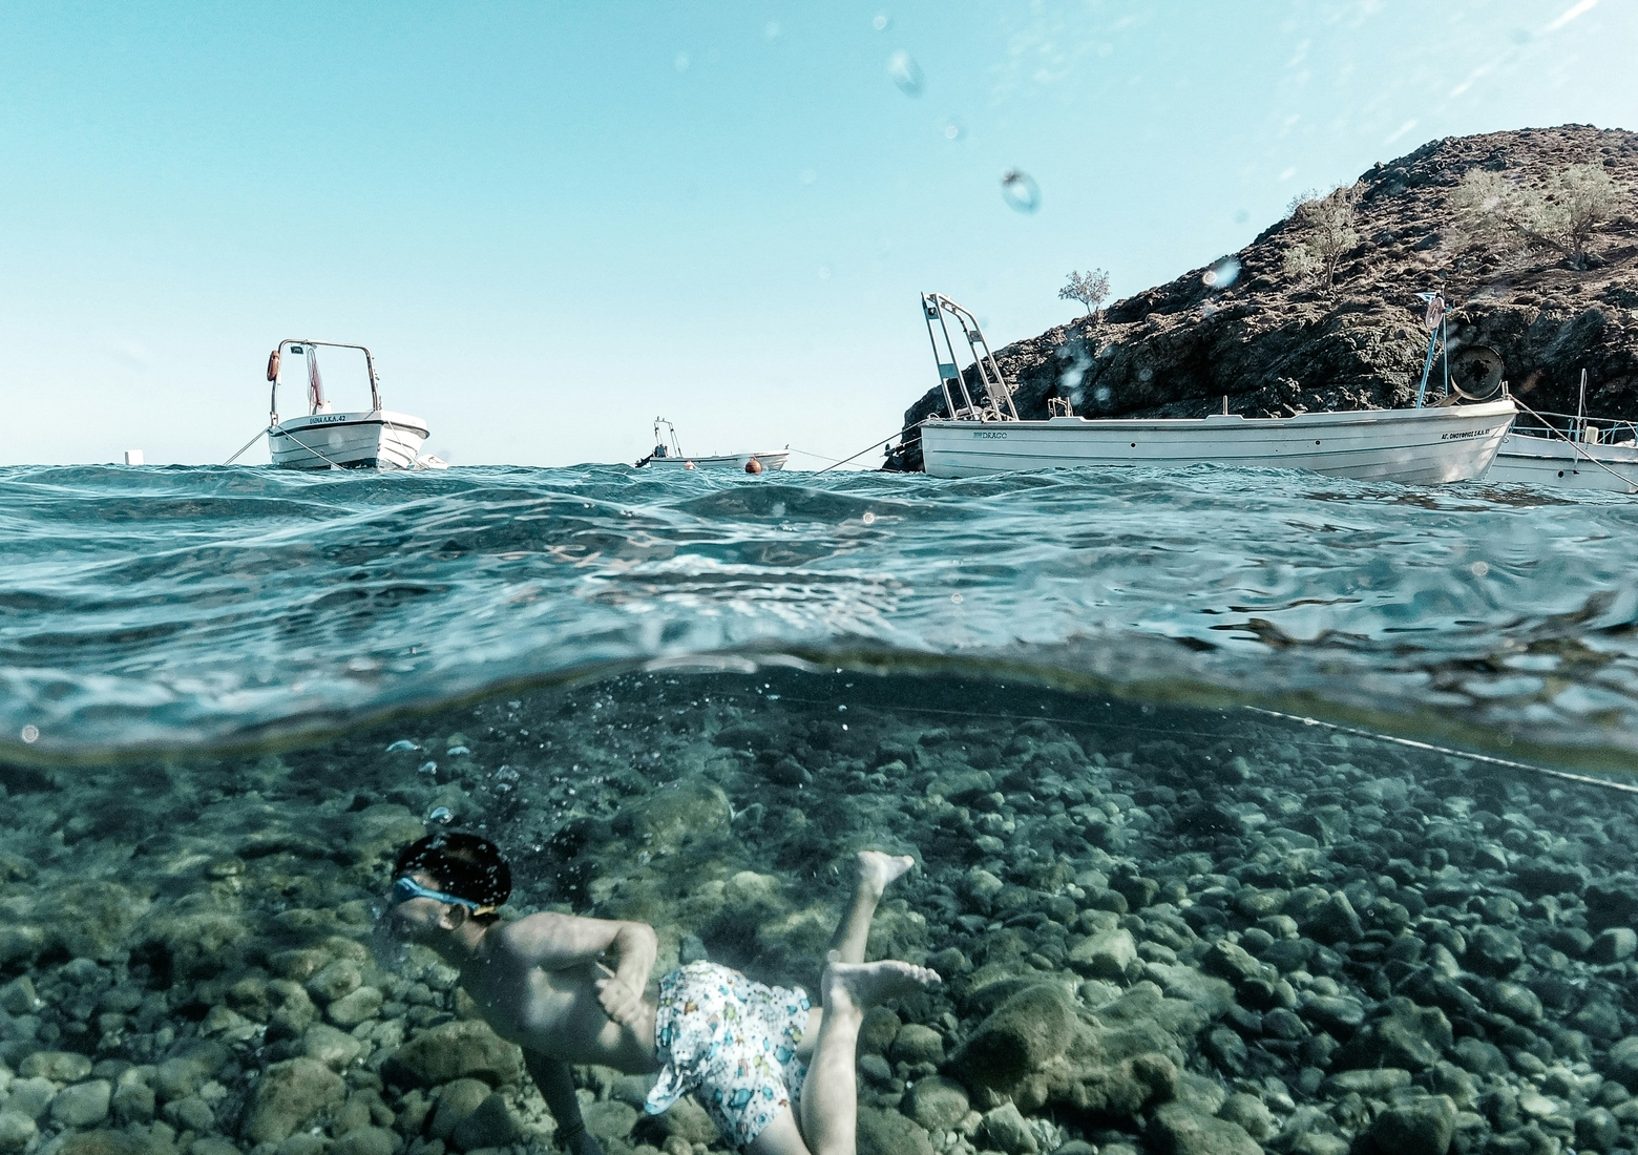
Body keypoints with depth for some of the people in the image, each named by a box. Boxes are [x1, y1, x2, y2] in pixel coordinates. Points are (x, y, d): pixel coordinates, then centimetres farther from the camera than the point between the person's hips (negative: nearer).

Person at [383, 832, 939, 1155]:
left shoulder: (518, 941, -20)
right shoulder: (477, 974, 8)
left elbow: (637, 932, -20)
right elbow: (543, 1040, 21)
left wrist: (629, 982, -41)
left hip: (698, 1021, -9)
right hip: (691, 1012, 9)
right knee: (832, 1019, 27)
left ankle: (847, 998, -4)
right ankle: (866, 884, 25)